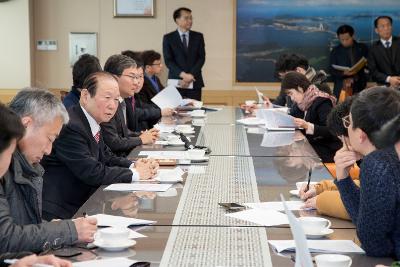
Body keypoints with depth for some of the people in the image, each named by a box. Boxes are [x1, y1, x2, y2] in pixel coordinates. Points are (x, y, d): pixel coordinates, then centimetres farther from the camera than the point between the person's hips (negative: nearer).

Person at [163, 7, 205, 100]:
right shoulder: (168, 38, 3)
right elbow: (168, 60, -4)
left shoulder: (198, 37, 9)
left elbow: (201, 58, 2)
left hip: (194, 82, 2)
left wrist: (191, 76, -10)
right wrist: (183, 75, -16)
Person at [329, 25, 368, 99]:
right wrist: (344, 73, -14)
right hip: (342, 87, -1)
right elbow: (332, 70, 3)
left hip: (360, 86, 1)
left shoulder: (362, 48, 10)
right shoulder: (335, 51, 7)